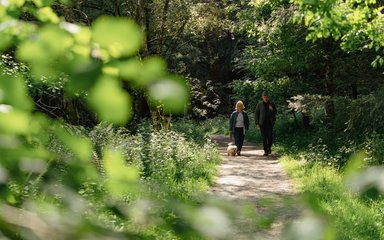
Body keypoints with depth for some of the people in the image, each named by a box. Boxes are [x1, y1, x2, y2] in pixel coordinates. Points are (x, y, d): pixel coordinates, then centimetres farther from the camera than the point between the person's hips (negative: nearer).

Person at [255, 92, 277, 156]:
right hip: (262, 123, 0)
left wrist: (272, 110, -9)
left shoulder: (271, 104, 7)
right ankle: (265, 151, 3)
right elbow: (256, 114, 6)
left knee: (269, 136, -6)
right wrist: (257, 123, 0)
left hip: (270, 123, 0)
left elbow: (275, 112, 14)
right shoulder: (259, 104, 4)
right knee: (264, 137, -2)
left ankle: (269, 148, 17)